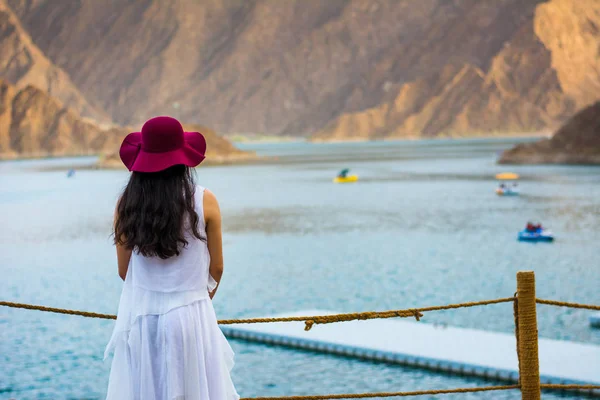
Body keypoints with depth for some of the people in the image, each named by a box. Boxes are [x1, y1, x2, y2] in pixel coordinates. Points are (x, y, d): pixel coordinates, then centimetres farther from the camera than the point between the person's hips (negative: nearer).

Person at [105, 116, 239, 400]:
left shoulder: (127, 204, -3)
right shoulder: (203, 202, -8)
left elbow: (124, 271, 6)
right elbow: (216, 268, 2)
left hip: (139, 320, 2)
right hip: (190, 318, -2)